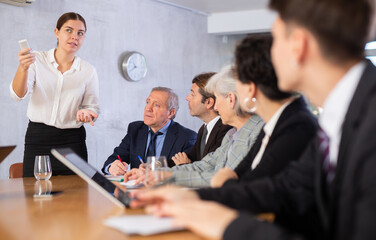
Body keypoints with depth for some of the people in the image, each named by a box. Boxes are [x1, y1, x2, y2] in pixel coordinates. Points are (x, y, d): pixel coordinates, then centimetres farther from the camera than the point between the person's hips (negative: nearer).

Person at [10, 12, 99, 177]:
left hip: (72, 141, 1)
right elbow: (19, 94, -10)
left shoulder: (88, 71, 3)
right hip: (37, 138, -1)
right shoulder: (37, 60, 0)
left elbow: (92, 106, 10)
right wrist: (23, 68, -27)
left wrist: (86, 113, -14)